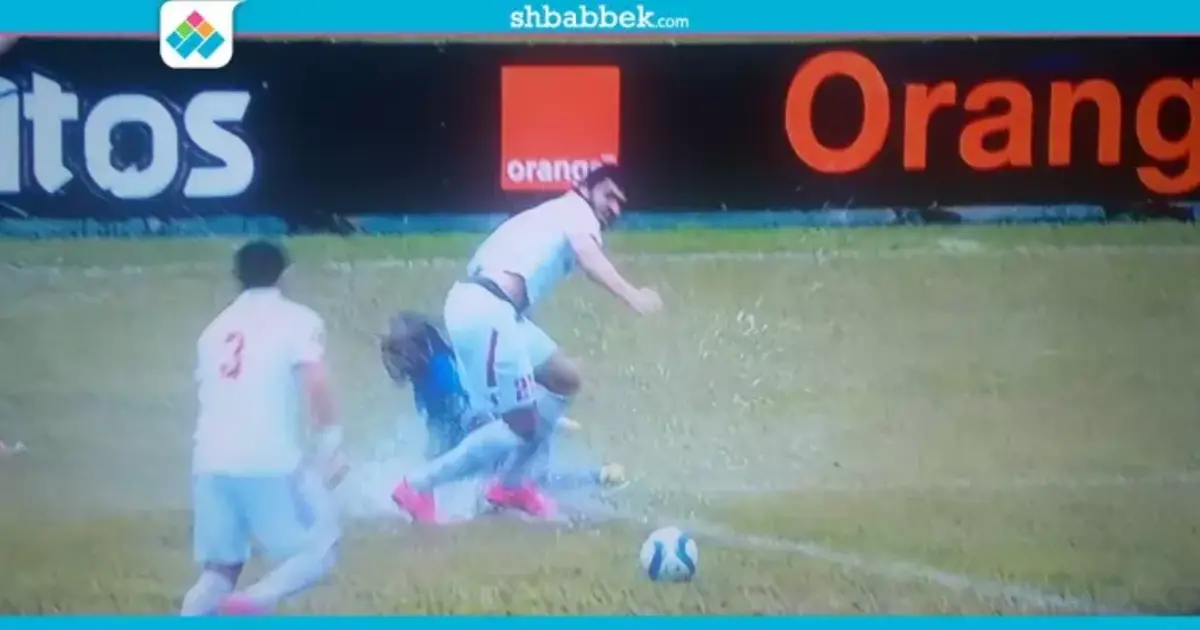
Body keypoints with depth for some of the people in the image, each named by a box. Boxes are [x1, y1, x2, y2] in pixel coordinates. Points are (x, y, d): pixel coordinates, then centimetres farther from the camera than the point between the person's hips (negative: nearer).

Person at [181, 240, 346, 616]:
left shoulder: (216, 327, 20)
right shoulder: (297, 320, 3)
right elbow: (316, 386, -10)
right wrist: (329, 445, -4)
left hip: (212, 463, 5)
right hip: (270, 460, -5)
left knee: (219, 569, 14)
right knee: (319, 548, 8)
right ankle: (254, 602, -19)